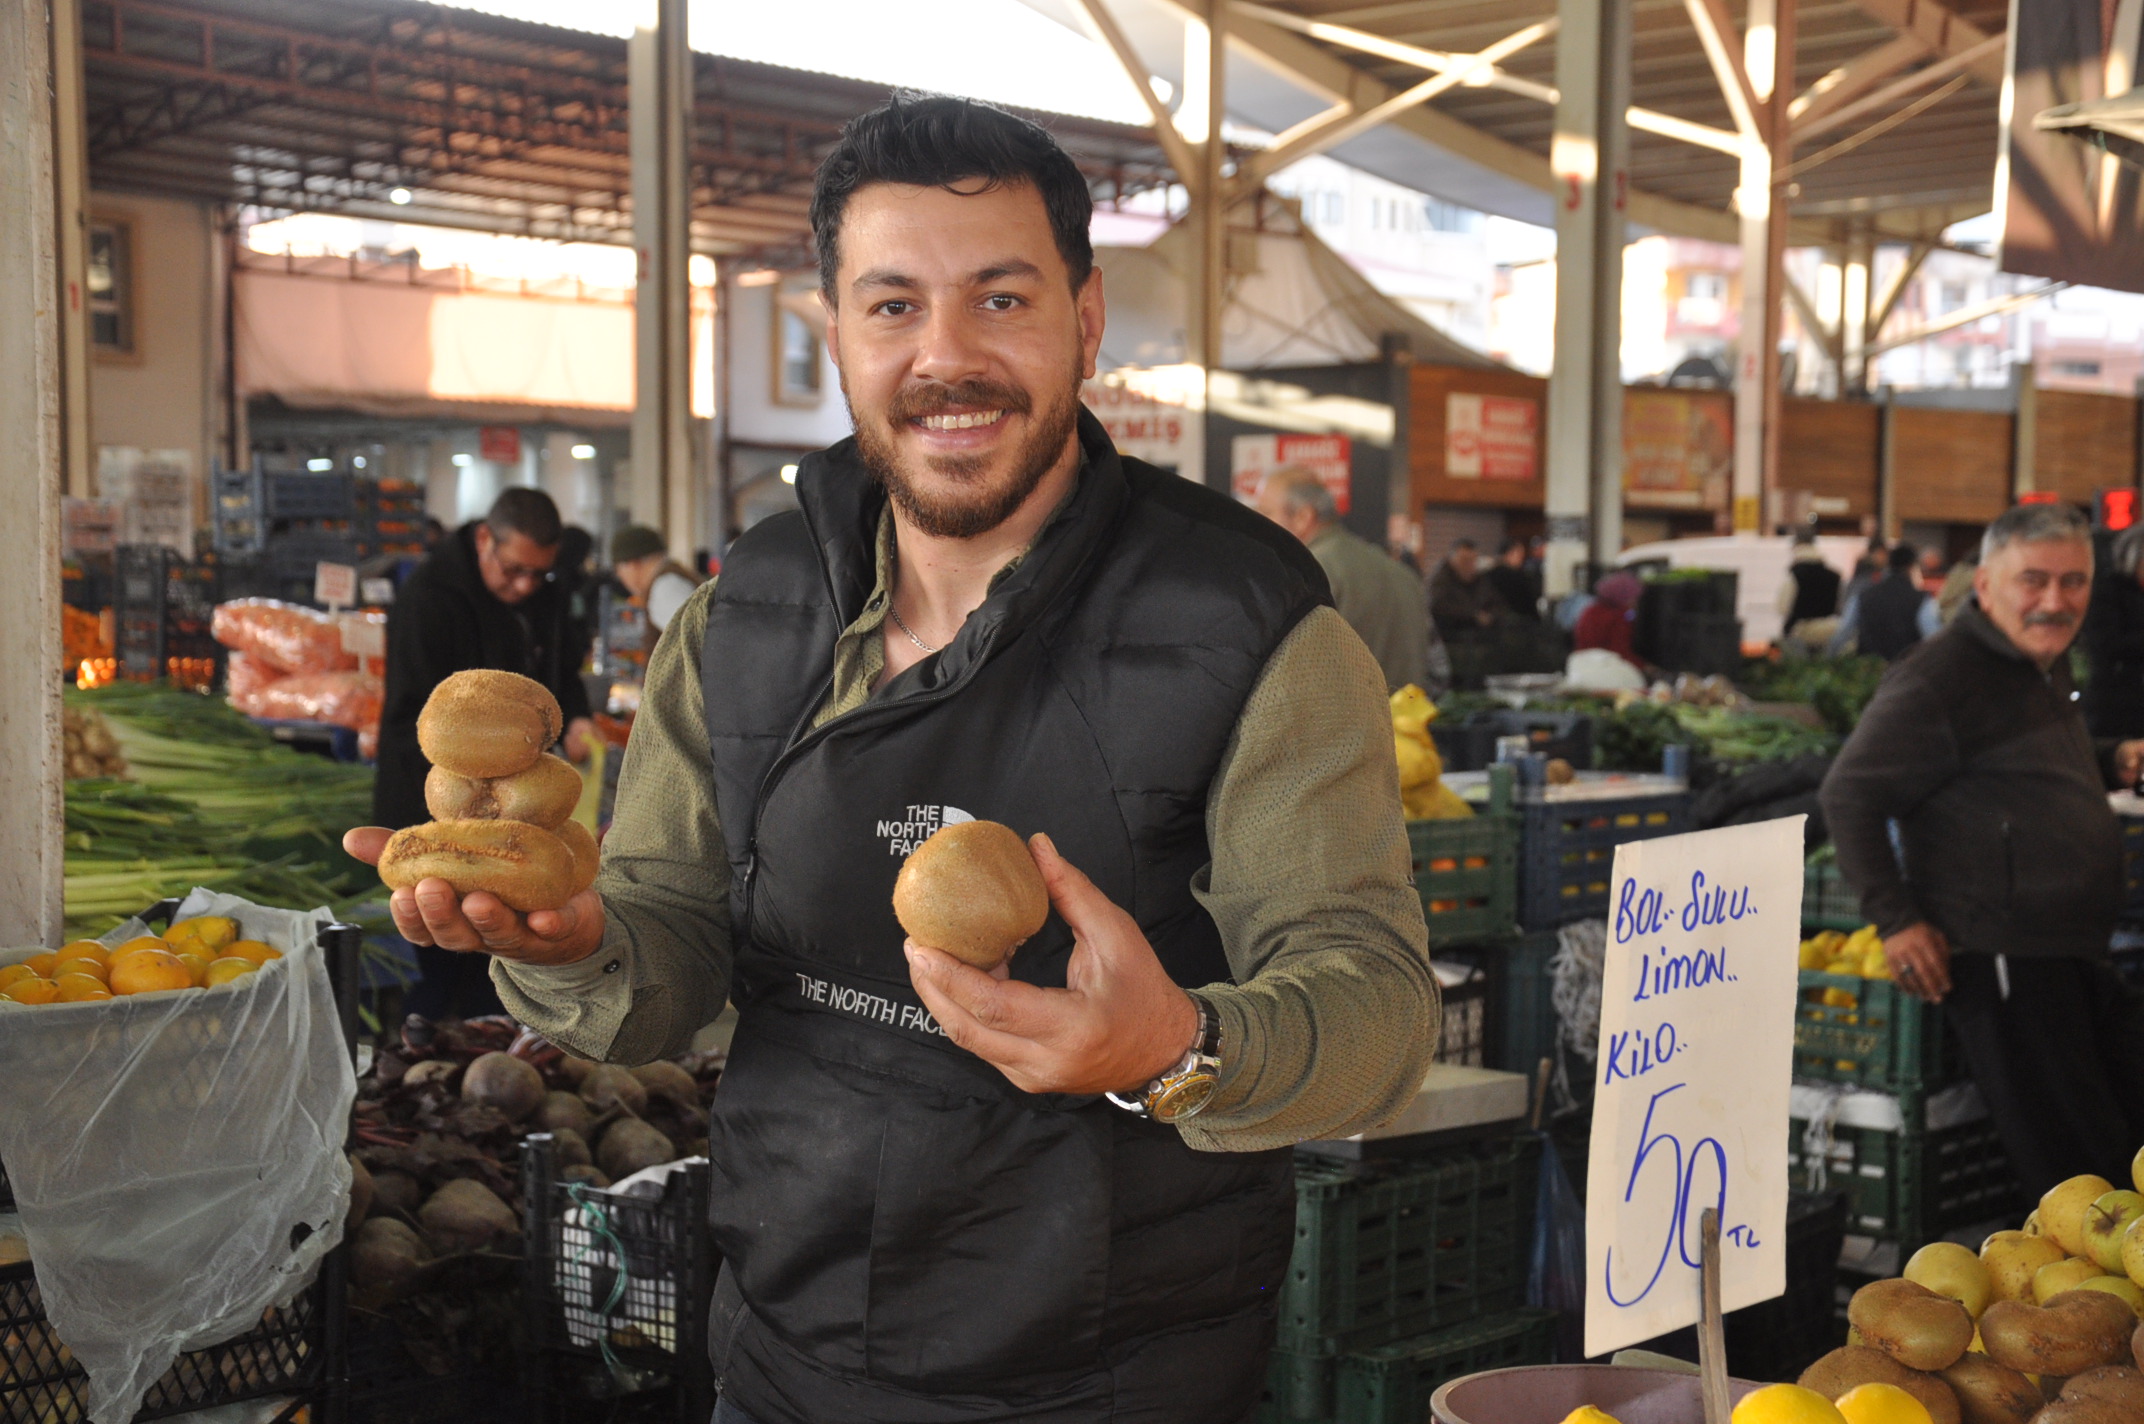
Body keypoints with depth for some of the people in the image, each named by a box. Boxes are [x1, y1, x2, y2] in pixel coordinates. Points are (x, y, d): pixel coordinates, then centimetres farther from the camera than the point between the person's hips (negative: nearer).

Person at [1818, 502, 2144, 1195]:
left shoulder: (2046, 660, 13)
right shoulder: (1939, 678, -16)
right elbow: (1848, 795, -14)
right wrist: (1896, 920, -18)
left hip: (2076, 955, 10)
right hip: (2000, 957, -10)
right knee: (2078, 1174, -5)